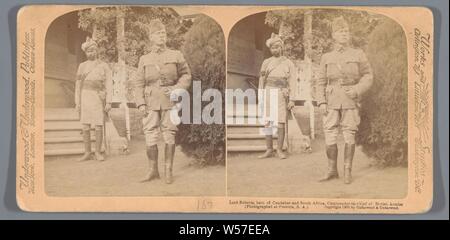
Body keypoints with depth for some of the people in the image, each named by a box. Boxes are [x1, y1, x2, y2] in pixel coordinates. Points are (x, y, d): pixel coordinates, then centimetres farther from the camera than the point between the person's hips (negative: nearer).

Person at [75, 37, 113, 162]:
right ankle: (87, 153, 9)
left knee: (99, 127, -4)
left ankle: (98, 153, 7)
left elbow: (108, 85, 0)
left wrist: (108, 102, -9)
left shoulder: (104, 66, 4)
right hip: (85, 97, 2)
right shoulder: (82, 66, 10)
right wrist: (77, 103, 1)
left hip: (98, 98, -2)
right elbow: (78, 85, 9)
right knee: (85, 127, 0)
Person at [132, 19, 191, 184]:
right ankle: (153, 170, 10)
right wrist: (140, 103, -5)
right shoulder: (144, 59, 8)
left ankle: (168, 171, 9)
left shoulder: (176, 56, 6)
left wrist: (176, 89, -11)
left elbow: (186, 75, 7)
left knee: (169, 136, 1)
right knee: (150, 137, -2)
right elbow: (139, 83, 6)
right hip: (151, 102, 1)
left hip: (170, 101, -1)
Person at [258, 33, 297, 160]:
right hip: (268, 95, 2)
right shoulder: (266, 63, 9)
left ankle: (279, 150, 2)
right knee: (267, 123, 0)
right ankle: (269, 150, 7)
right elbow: (262, 81, 9)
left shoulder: (288, 63, 4)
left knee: (281, 123, -6)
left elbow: (293, 82, 1)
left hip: (281, 95, -2)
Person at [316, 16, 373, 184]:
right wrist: (321, 102, -4)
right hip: (332, 102, 2)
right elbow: (321, 82, 7)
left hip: (350, 101, -1)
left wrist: (357, 90, -14)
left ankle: (347, 172, 8)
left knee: (349, 136, -1)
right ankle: (332, 171, 9)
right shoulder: (326, 58, 8)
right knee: (330, 136, -1)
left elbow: (368, 77, 4)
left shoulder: (358, 54, 4)